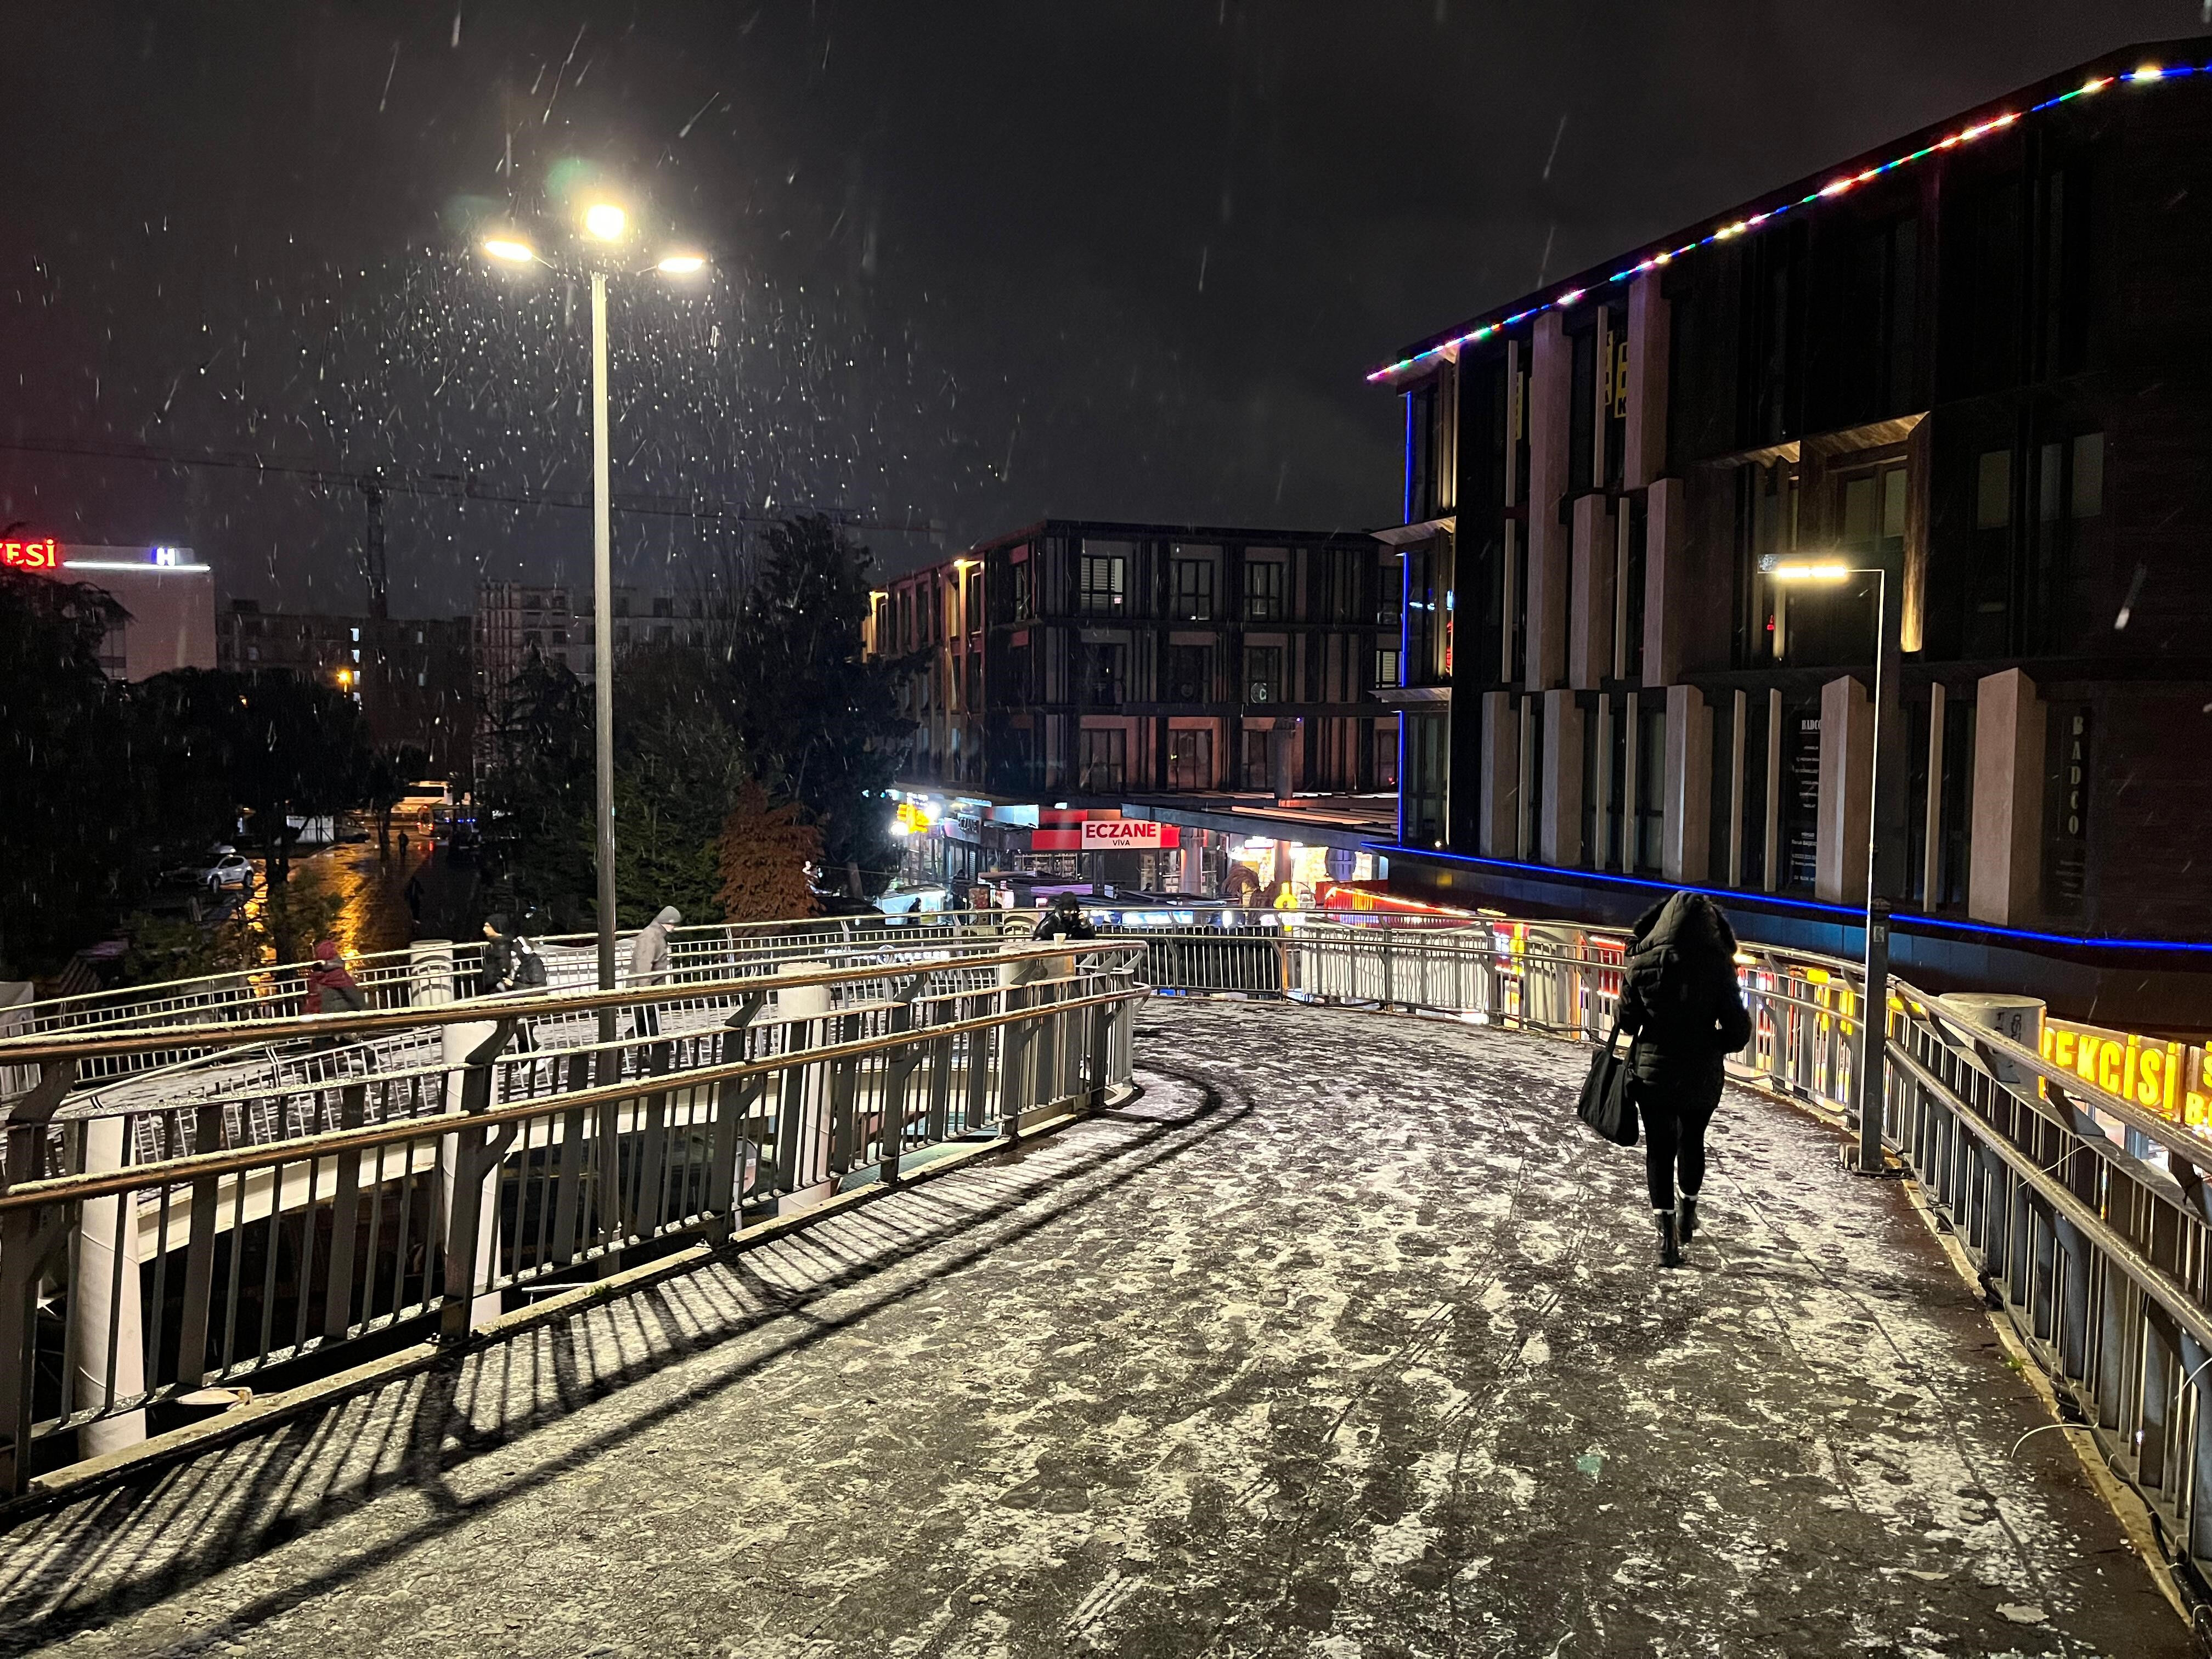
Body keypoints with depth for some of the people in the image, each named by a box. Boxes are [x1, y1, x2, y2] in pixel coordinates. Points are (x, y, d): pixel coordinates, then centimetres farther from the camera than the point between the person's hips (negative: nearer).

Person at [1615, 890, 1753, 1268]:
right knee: (1692, 1142, 23)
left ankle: (1666, 1231, 1)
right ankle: (1689, 1209, 42)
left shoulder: (1641, 963, -9)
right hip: (1702, 1077, 1)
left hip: (1652, 1071, 0)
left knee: (1659, 1148, 9)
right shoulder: (1718, 967, -11)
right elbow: (1738, 1031, -10)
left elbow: (1627, 1022, -1)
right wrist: (1711, 1046, 9)